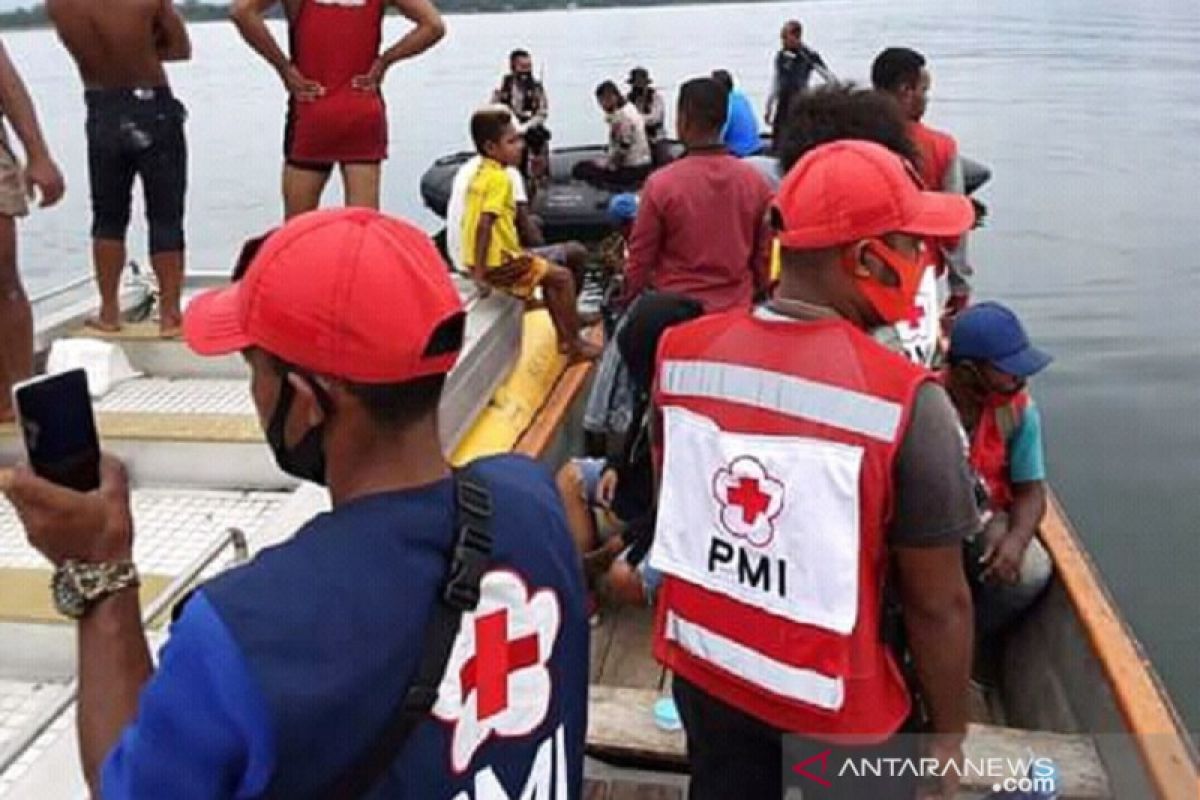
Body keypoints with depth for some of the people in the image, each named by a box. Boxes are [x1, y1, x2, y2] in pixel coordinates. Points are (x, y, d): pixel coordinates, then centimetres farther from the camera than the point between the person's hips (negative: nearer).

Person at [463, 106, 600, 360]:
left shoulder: (480, 174, 10)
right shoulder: (499, 178, -18)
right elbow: (484, 224, -26)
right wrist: (479, 274, -26)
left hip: (486, 259, 10)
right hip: (499, 263, -10)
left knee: (551, 276, 24)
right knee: (562, 277, 2)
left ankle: (564, 338, 27)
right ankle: (575, 344, 9)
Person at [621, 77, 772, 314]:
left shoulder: (661, 184, -14)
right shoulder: (755, 181, -4)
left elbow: (640, 258, -6)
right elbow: (764, 256, 4)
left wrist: (630, 302, 9)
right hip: (737, 313, 3)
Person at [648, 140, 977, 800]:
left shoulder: (682, 350, -11)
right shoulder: (905, 401, -26)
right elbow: (938, 605, -17)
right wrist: (948, 738, -1)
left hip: (704, 665, 4)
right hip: (837, 698, -4)